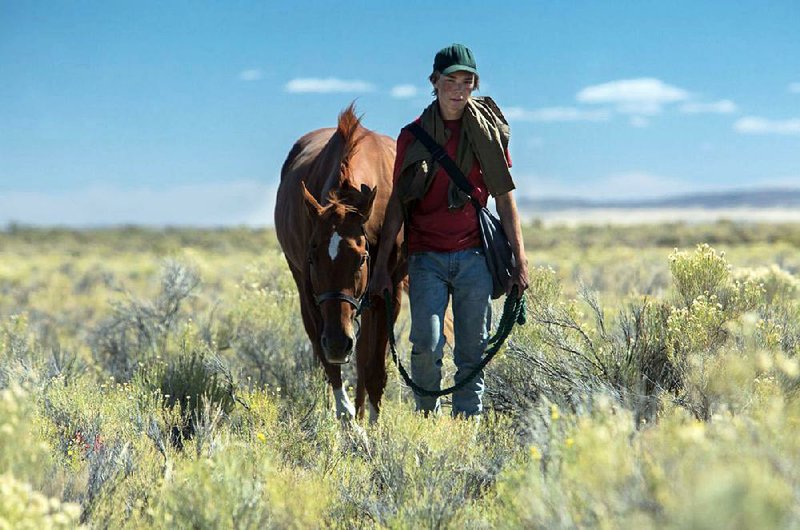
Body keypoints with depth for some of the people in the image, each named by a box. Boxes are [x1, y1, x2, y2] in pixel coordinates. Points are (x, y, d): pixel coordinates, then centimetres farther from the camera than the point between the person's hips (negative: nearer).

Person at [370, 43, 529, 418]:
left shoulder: (489, 131, 6)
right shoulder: (413, 136, 5)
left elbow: (504, 199, 8)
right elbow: (397, 203, 7)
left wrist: (520, 260, 3)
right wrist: (382, 265, 2)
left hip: (473, 255, 1)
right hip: (426, 256, -1)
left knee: (472, 351, 2)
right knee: (427, 345, -11)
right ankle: (426, 413, 14)